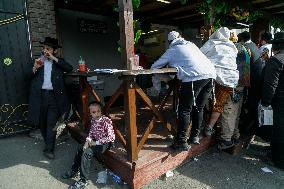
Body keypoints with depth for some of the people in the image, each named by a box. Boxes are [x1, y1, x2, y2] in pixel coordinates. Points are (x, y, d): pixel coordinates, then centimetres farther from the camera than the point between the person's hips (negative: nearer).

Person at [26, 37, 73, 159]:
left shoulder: (59, 62, 7)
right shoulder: (38, 60, 11)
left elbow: (69, 68, -11)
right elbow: (29, 75, 6)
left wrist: (54, 59, -14)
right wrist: (35, 67, -14)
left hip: (54, 96, -2)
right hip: (40, 95, 3)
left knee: (52, 124, -3)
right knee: (42, 122, 13)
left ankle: (49, 149, 4)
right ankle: (48, 142, 33)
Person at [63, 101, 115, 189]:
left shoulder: (106, 121, -24)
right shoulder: (93, 120, -1)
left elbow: (111, 137, -26)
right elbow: (91, 132, 12)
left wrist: (96, 143, -21)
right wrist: (88, 141, -7)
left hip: (106, 143, -8)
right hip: (95, 141, 8)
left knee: (87, 153, -22)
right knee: (80, 148, 6)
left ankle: (83, 181, -10)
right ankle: (74, 171, 27)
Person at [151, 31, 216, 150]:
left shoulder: (172, 50, 12)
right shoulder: (190, 44, 27)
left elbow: (154, 66, 14)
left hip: (194, 77, -7)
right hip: (211, 73, 7)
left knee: (185, 109, 0)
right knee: (199, 108, 17)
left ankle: (181, 142, 2)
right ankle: (195, 136, 28)